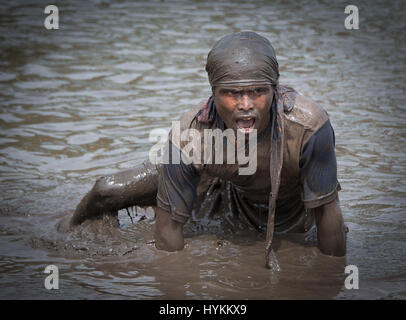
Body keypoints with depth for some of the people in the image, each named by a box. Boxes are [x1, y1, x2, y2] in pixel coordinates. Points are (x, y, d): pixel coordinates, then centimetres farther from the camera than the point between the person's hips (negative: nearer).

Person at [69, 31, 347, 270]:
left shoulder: (309, 126, -43)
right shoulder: (188, 136, -38)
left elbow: (326, 209, -30)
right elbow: (170, 221, -26)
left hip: (291, 202, 0)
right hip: (225, 186, 1)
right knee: (108, 192, -1)